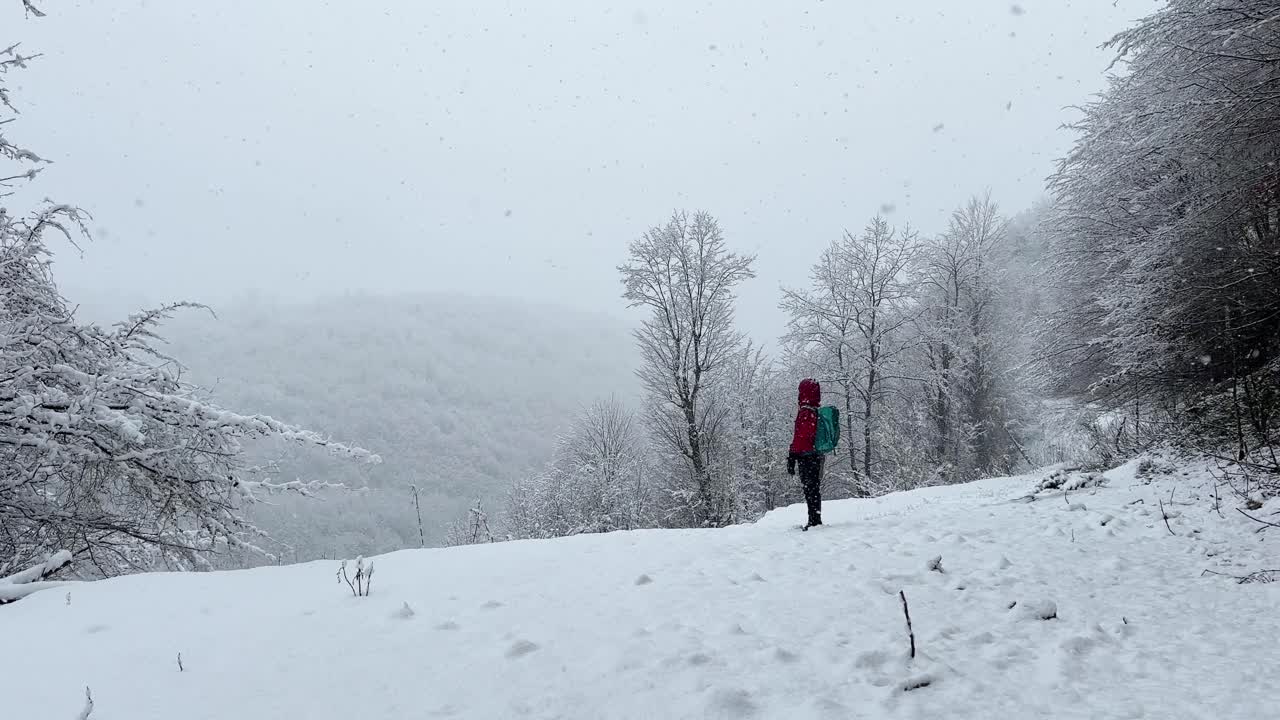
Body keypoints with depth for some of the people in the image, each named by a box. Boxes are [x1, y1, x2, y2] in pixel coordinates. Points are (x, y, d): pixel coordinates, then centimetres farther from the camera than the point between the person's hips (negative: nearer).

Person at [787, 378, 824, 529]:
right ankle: (817, 519, 22)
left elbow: (799, 437, -17)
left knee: (809, 489, -6)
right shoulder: (818, 411, 12)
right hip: (818, 455, 9)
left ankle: (814, 521, -6)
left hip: (806, 456, -9)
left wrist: (792, 458, -15)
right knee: (815, 489, 15)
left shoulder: (805, 411, -14)